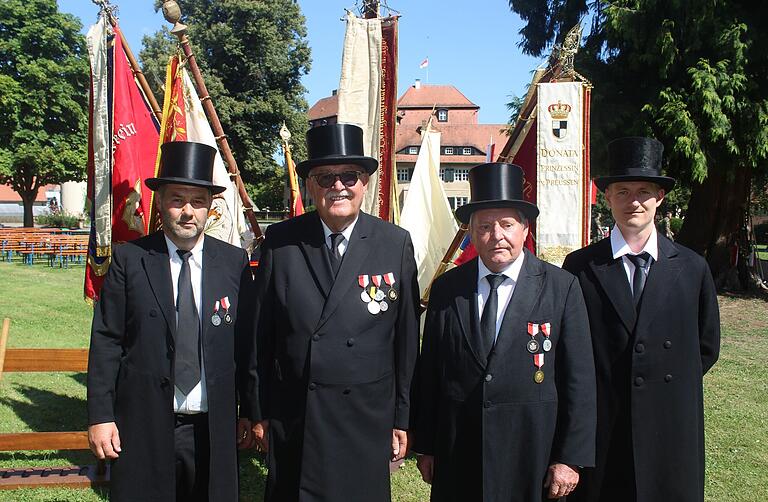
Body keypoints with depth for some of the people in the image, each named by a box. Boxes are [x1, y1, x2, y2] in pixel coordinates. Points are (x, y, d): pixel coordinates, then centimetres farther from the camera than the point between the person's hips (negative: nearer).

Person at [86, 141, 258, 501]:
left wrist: (250, 411, 5)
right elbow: (106, 341, -1)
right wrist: (100, 416, -4)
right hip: (142, 427, -1)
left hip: (212, 428, 1)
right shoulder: (129, 259, -1)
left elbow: (247, 344, 4)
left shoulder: (234, 263, 2)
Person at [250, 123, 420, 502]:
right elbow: (262, 332, 2)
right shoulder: (280, 241, -2)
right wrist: (260, 411, 3)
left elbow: (406, 338, 0)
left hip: (367, 420, 0)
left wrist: (403, 418, 2)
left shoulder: (396, 244, -3)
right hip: (292, 419, 1)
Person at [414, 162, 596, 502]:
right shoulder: (446, 289, 2)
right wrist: (425, 446, 6)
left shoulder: (562, 288, -4)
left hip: (533, 455, -1)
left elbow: (579, 380, -5)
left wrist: (571, 458, -7)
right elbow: (429, 373, 5)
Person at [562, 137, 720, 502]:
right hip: (599, 432, -1)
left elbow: (706, 347, 12)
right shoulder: (579, 267, -1)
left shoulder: (692, 268, 3)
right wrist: (594, 394, 1)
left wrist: (670, 385, 5)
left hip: (671, 430, 1)